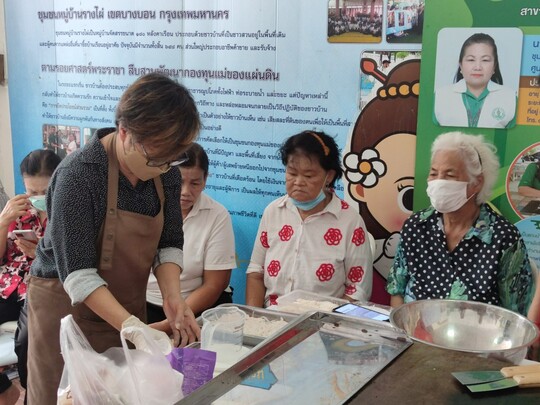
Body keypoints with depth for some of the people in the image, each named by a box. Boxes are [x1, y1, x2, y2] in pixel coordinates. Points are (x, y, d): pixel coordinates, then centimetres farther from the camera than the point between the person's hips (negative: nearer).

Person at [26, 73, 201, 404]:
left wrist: (172, 295, -18)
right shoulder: (79, 175, -24)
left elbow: (169, 244, 0)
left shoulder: (166, 174, -6)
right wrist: (132, 327, -34)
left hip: (127, 305, 5)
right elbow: (76, 272, -26)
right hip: (68, 304, -5)